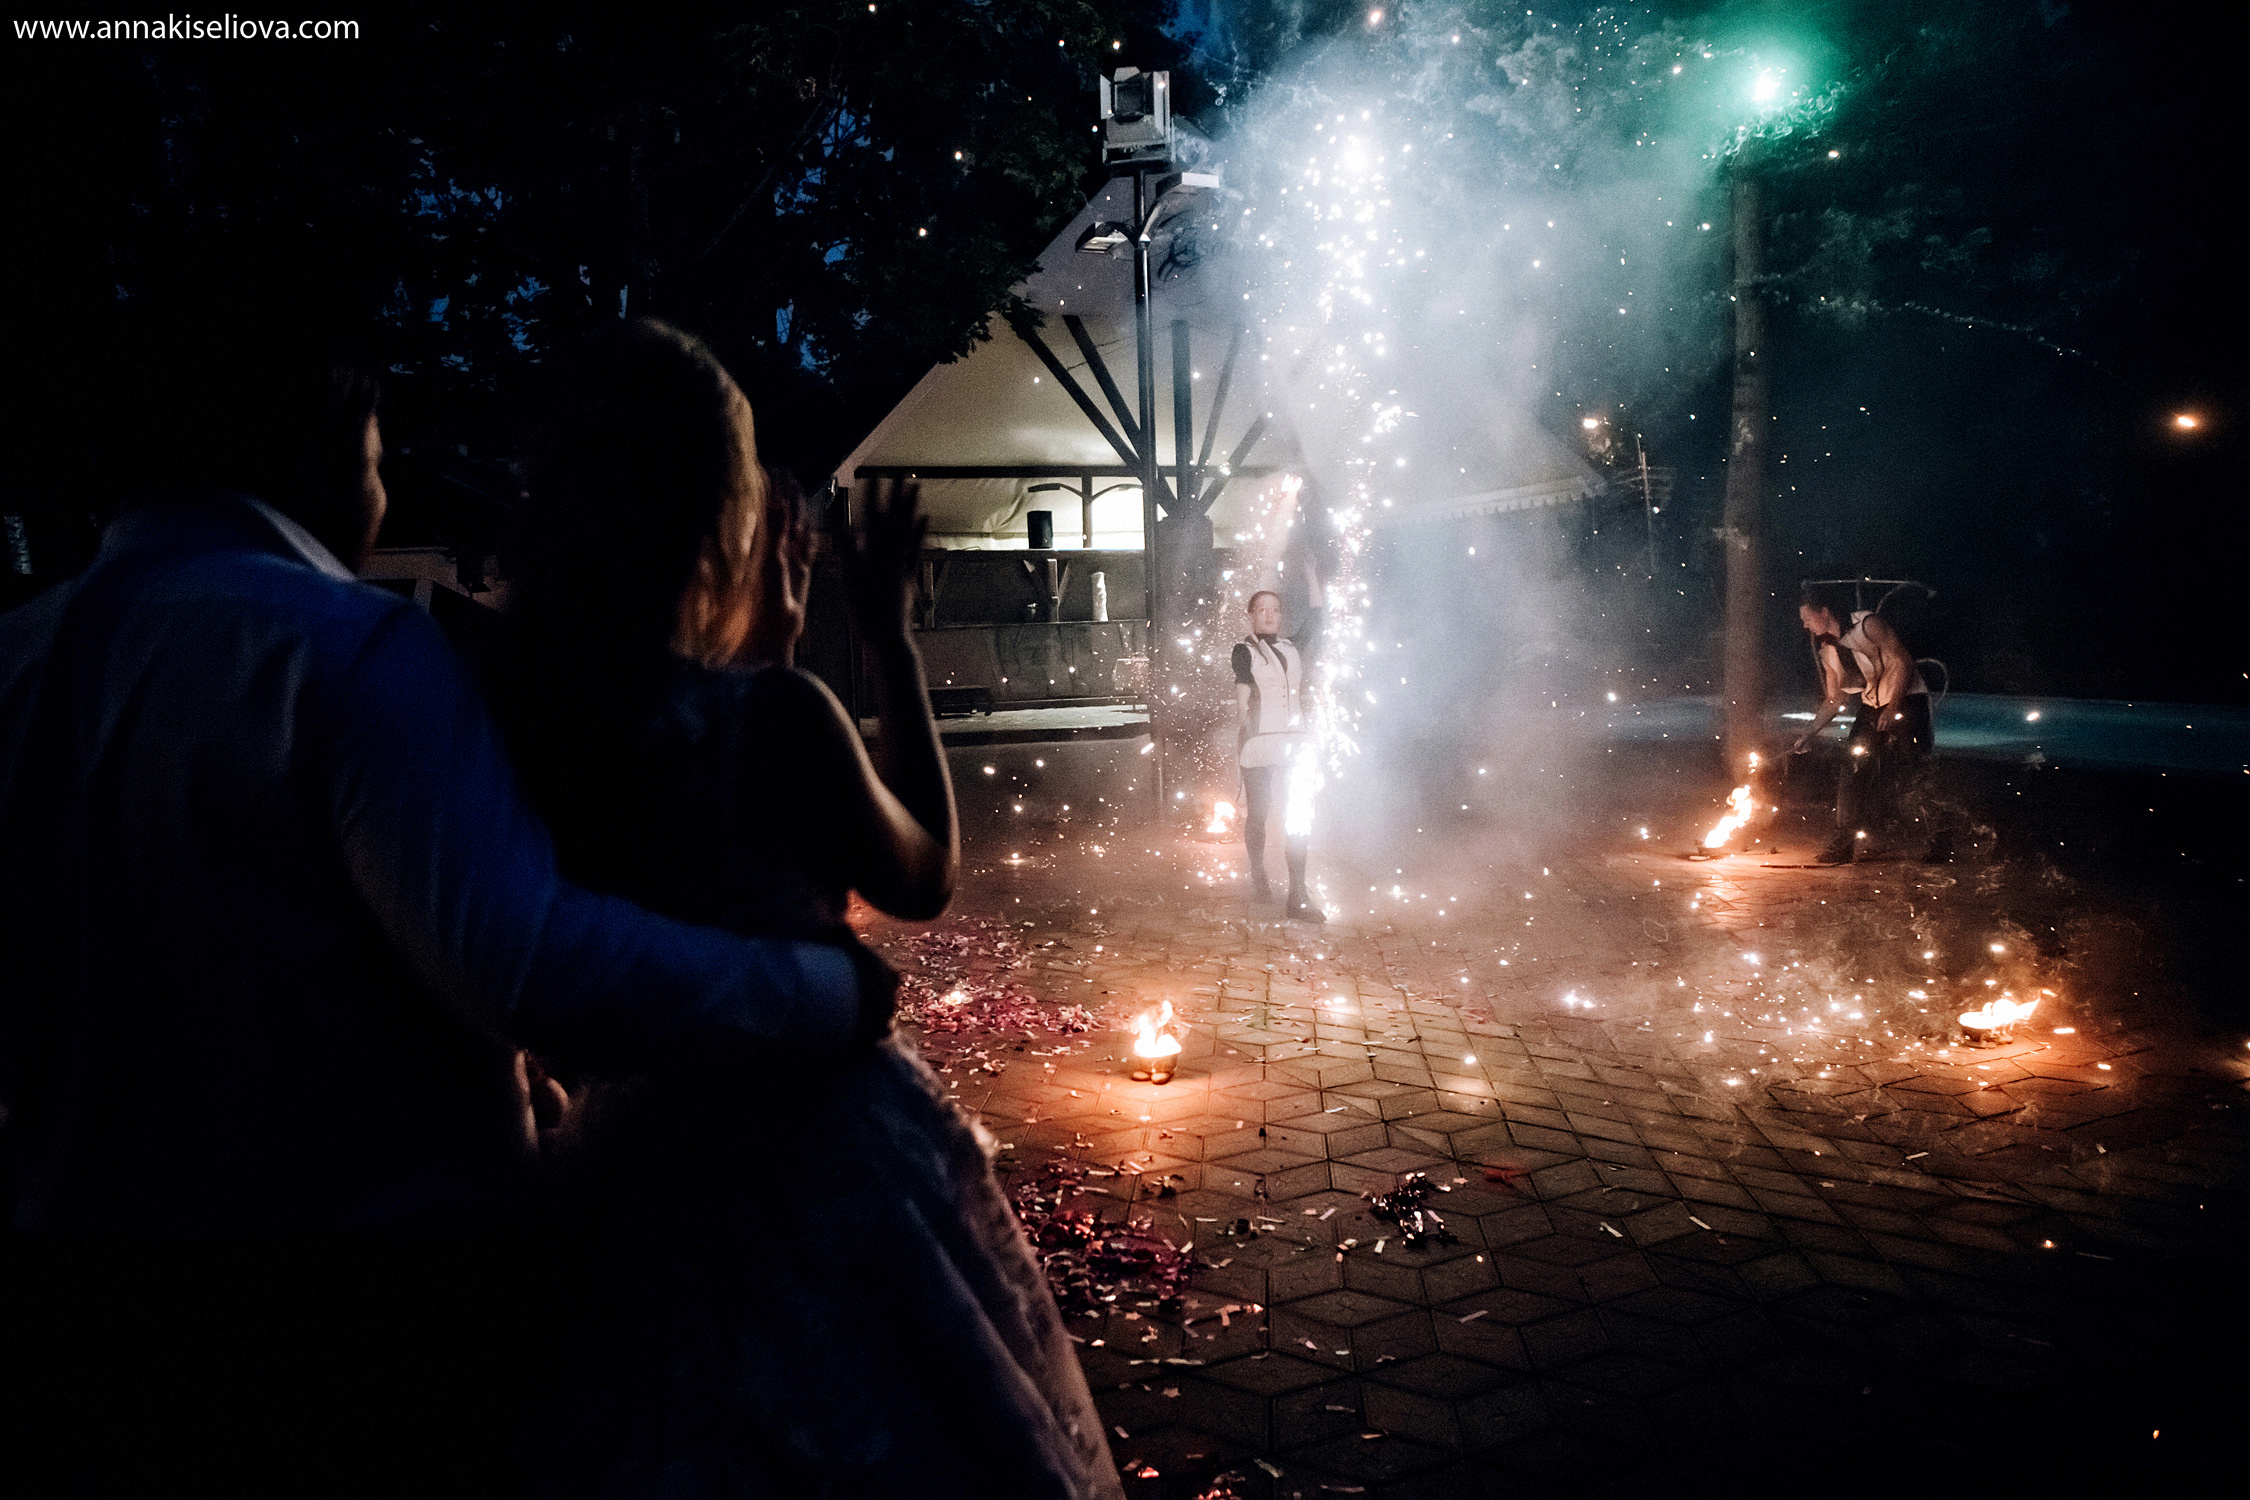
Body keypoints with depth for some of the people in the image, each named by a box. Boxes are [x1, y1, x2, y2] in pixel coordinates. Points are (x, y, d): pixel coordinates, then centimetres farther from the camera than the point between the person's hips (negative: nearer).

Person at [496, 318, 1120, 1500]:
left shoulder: (510, 712, -6)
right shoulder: (773, 716, -23)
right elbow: (923, 879, -5)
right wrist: (890, 637, -2)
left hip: (623, 1175, 6)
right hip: (824, 1170, -5)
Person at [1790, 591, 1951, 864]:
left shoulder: (1867, 625, -15)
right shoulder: (1827, 651, 6)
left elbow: (1902, 662, -16)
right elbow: (1834, 698, 13)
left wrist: (1892, 709, -22)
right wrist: (1810, 734, 6)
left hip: (1906, 701, -7)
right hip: (1872, 707, 7)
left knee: (1910, 773, -15)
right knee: (1854, 772, 0)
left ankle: (1938, 841, -7)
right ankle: (1843, 844, 5)